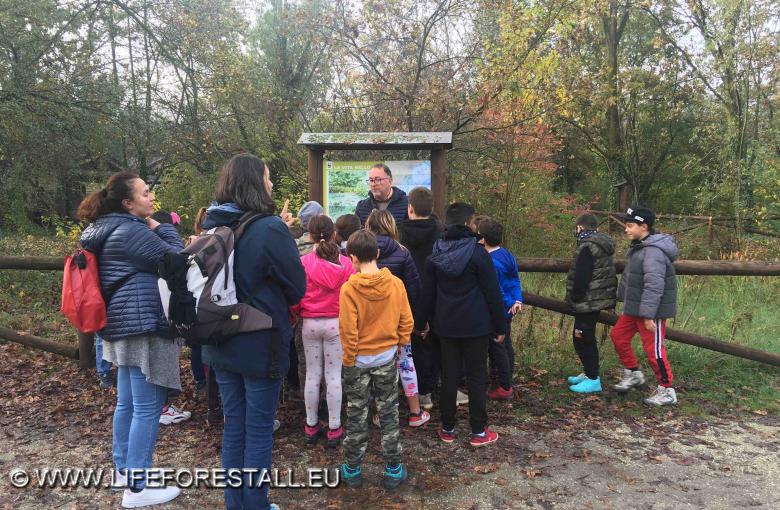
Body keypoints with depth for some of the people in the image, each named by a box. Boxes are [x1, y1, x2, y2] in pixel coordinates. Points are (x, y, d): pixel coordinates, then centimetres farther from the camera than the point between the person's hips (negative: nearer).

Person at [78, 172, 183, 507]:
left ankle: (124, 469, 32)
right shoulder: (130, 231, -17)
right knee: (147, 407, -4)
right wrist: (163, 229, -4)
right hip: (143, 326, -11)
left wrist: (156, 231, 11)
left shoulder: (110, 229, 16)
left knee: (127, 403, 19)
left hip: (124, 326, 11)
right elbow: (175, 261, -14)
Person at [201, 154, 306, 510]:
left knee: (233, 425, 18)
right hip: (261, 344, -6)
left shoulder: (212, 226, 1)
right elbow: (297, 287, -9)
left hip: (221, 343, 6)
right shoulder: (269, 229, -19)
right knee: (259, 429, 8)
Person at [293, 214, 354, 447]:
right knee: (334, 375, 6)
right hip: (336, 323, -1)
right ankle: (334, 429, 14)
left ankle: (311, 426, 24)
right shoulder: (345, 263, -10)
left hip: (310, 323, 1)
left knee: (312, 373, 12)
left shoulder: (303, 262, -9)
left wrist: (294, 316, 16)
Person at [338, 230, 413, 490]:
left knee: (356, 416, 12)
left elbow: (348, 330, -18)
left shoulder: (349, 289, -19)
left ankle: (352, 470, 26)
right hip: (387, 358, 2)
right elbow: (406, 322, -4)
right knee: (389, 414, 14)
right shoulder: (396, 284, -9)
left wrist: (348, 360, -6)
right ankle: (393, 470, 23)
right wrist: (399, 345, 10)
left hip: (359, 360, -2)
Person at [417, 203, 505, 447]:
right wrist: (500, 326, -2)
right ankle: (478, 432, 15)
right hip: (476, 325, -4)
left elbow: (427, 293, 7)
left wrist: (422, 322, 17)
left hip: (446, 325, 4)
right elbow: (493, 293, -10)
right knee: (476, 377, 6)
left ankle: (447, 429, 21)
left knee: (449, 376, 12)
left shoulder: (434, 255, 1)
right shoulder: (478, 253, -12)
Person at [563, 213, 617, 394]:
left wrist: (575, 298, -10)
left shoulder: (587, 247, -19)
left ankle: (593, 379, 4)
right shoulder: (603, 244, 12)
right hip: (599, 299, 10)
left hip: (588, 302, -10)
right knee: (587, 338, 19)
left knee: (582, 339, -1)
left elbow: (581, 277, -23)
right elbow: (604, 274, 17)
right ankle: (588, 373, 30)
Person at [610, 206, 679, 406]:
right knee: (618, 336, 15)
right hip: (635, 308, 10)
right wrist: (625, 299, 20)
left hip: (651, 310, -10)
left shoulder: (653, 251, -23)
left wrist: (649, 315, -26)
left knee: (653, 349, 0)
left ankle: (667, 391, 15)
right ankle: (633, 373, 32)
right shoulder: (639, 246, 9)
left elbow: (654, 286, -27)